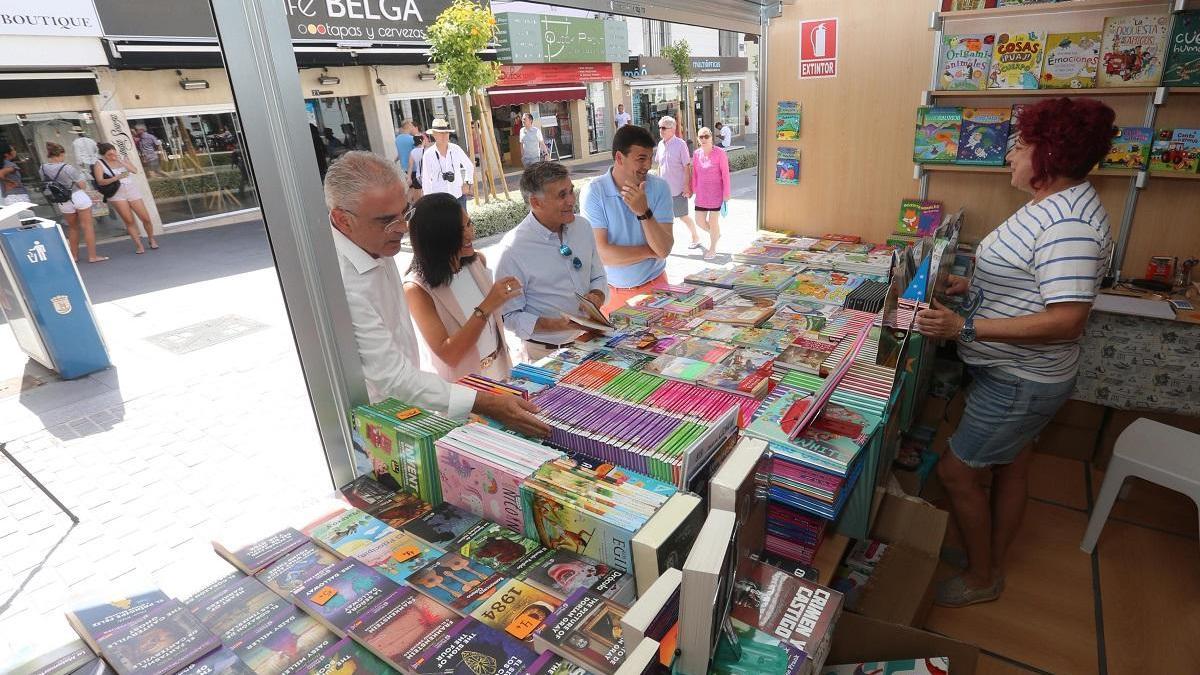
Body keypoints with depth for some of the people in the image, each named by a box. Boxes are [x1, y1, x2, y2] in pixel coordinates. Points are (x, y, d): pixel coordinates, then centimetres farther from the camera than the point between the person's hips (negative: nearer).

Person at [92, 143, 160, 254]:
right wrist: (116, 178, -27)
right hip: (116, 194, -2)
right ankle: (138, 244, 2)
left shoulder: (122, 158, 9)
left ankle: (151, 238, 24)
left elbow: (135, 170, -6)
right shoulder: (99, 164, -1)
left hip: (132, 190, 3)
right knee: (129, 221, -6)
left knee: (146, 218, 1)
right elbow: (100, 181, -13)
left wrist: (121, 161, -13)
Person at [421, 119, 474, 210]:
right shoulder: (428, 154, -5)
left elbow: (469, 167, 13)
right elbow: (425, 179, 0)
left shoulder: (456, 149, -1)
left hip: (458, 194, 2)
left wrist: (467, 183, 1)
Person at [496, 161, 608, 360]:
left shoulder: (583, 226, 5)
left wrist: (597, 296, -5)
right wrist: (558, 325, -23)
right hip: (546, 352, -4)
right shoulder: (513, 249, -14)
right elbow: (510, 316, -11)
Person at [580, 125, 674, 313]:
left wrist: (644, 212, -26)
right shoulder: (594, 192, -11)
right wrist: (651, 251, -11)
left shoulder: (660, 187, -5)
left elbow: (664, 249, -13)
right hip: (611, 293, -1)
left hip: (654, 286, 1)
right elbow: (602, 254, -19)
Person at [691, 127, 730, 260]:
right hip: (701, 194, 5)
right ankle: (716, 234, 37)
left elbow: (725, 174, -10)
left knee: (713, 221, 3)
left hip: (716, 193, -5)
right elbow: (695, 174, 10)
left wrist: (726, 193, -11)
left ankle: (712, 249, 20)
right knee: (699, 221, 7)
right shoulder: (697, 154, 3)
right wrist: (694, 190, 9)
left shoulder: (719, 153, -11)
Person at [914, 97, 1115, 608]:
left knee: (957, 471, 2)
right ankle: (993, 565, 42)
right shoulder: (1055, 203, 7)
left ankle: (981, 578, 25)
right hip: (1015, 372, 10)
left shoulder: (1069, 225, -27)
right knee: (1009, 469, 22)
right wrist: (973, 285, 6)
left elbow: (1066, 320, -31)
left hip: (1019, 382, -10)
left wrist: (963, 327, -35)